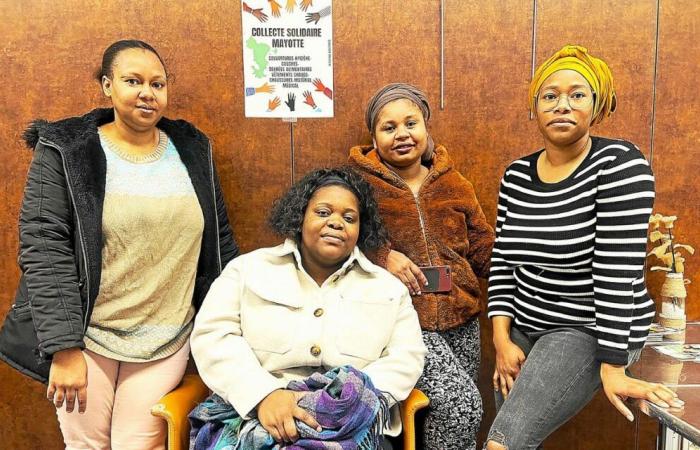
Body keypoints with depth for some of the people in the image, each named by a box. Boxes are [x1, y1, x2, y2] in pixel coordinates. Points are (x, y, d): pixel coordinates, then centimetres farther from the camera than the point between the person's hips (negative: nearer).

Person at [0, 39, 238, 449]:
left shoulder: (192, 151, 4)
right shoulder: (64, 151, -5)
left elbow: (219, 241, 7)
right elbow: (44, 251, -11)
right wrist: (63, 348, -15)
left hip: (167, 339, 2)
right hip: (86, 335, -1)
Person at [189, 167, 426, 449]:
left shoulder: (389, 288, 14)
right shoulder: (248, 269, 10)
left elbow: (406, 358, 7)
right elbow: (213, 336, 1)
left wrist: (353, 401, -12)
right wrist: (263, 394, -15)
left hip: (349, 426, 1)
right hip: (251, 413, -1)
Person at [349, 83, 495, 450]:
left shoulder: (454, 184, 12)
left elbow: (484, 249, 13)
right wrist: (381, 256, -18)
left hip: (460, 321, 5)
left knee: (461, 407, 12)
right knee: (460, 402, -17)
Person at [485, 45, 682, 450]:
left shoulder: (619, 164, -14)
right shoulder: (516, 175, 3)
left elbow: (617, 271, -19)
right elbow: (503, 262, 5)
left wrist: (613, 368, -19)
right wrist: (502, 340, -3)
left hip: (591, 332, -5)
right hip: (524, 328, 6)